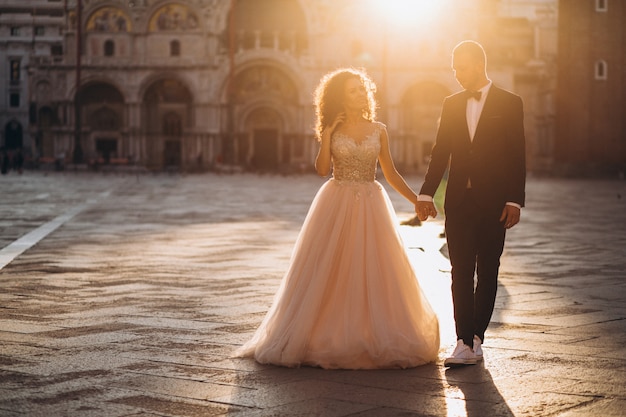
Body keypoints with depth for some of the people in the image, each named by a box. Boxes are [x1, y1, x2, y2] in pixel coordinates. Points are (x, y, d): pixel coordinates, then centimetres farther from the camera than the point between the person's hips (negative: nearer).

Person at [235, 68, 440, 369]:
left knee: (374, 274, -1)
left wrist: (417, 200, 4)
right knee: (329, 273, 0)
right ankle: (327, 337, 10)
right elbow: (322, 169, -7)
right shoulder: (333, 130, 4)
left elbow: (391, 174, 10)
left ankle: (373, 339, 9)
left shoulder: (378, 130, 7)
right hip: (337, 205, -1)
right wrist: (327, 134, -11)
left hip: (370, 208, 1)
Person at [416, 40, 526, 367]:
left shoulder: (509, 103, -1)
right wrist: (426, 194, 3)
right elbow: (440, 152, 11)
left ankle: (475, 338, 13)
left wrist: (514, 201, -10)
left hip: (493, 203, -3)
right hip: (459, 202, 3)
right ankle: (465, 343, -4)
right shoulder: (451, 104, 11)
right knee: (461, 273, -3)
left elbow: (517, 156, -3)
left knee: (487, 273, 5)